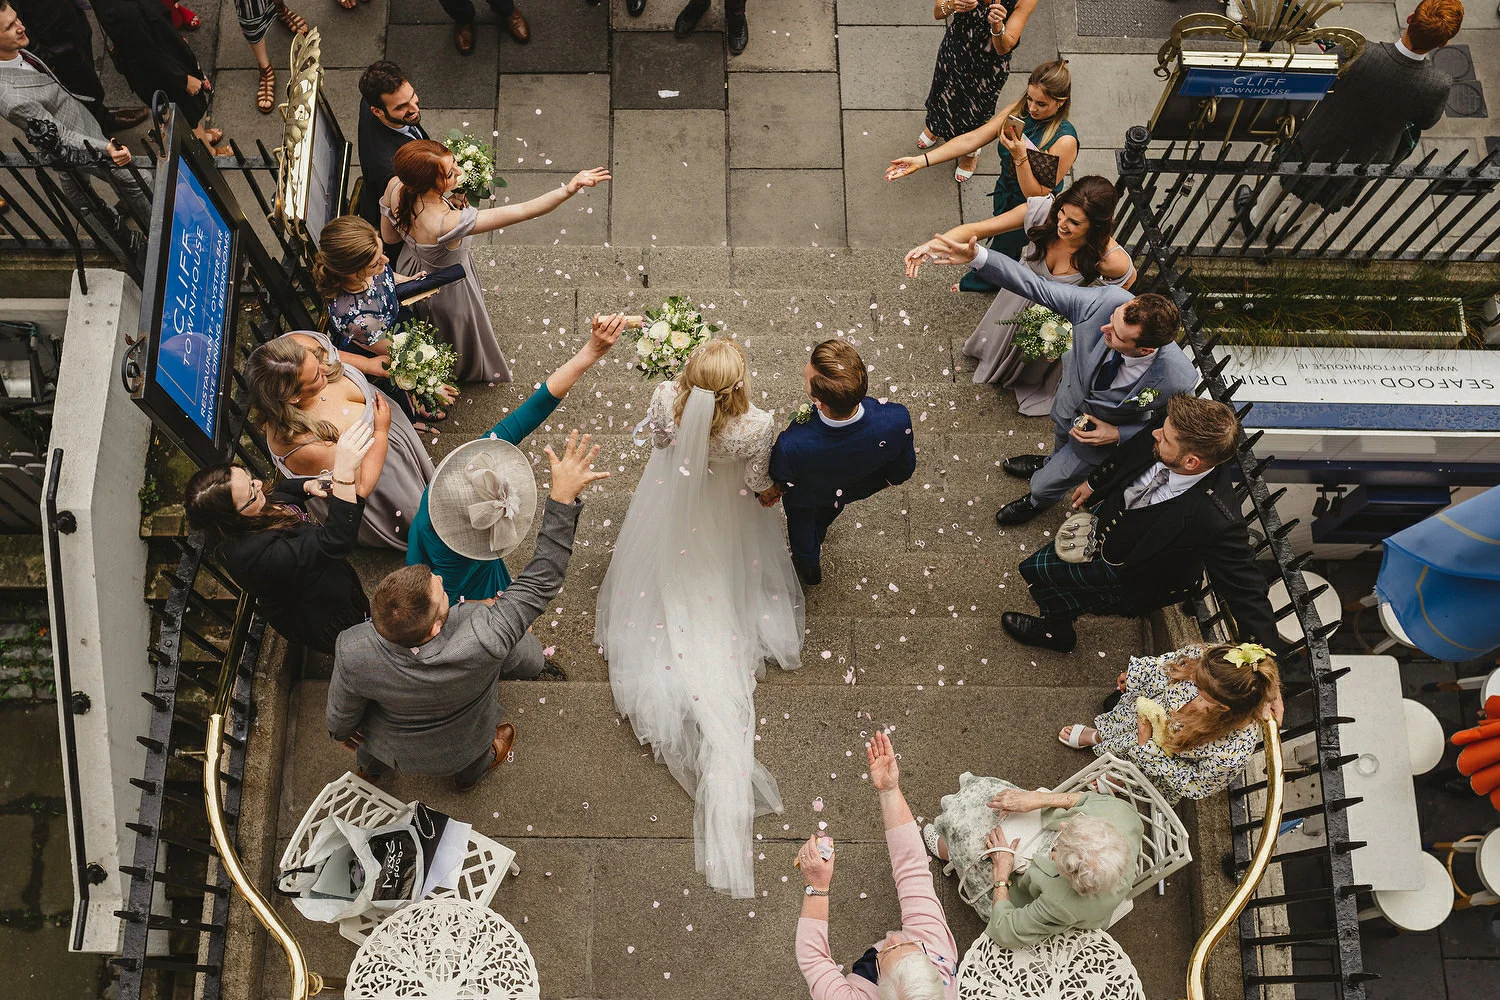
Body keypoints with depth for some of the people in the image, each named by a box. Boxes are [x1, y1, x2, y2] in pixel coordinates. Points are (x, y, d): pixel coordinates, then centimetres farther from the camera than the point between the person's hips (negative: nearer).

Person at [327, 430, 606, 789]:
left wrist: (341, 732, 8)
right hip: (460, 750, -1)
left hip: (391, 748, 1)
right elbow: (540, 582, -36)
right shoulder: (481, 641, -48)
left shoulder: (353, 653, -38)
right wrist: (563, 496, -39)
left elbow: (342, 714, -16)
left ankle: (370, 764, 62)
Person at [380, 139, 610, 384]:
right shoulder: (448, 223, -50)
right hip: (446, 288, -6)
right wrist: (569, 189, -57)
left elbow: (388, 236, -10)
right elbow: (523, 212, -51)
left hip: (411, 267, 6)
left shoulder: (395, 186, -30)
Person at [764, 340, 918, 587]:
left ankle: (809, 566, 65)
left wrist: (773, 490, 3)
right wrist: (891, 479, 5)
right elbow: (904, 468, -18)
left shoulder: (792, 445, -47)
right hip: (859, 488, 3)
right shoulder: (897, 419, -42)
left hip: (807, 495, -2)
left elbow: (782, 481, -21)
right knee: (830, 509, 39)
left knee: (800, 518, 35)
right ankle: (816, 540, 72)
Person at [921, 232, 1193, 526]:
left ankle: (1037, 502, 60)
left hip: (1100, 436, -3)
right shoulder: (1108, 301, -39)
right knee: (1061, 441, 38)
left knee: (1046, 486, 21)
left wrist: (1117, 434, -27)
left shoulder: (1178, 380, -42)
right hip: (1070, 395, 3)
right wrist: (978, 256, -43)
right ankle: (1051, 463, 76)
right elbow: (1037, 286, -32)